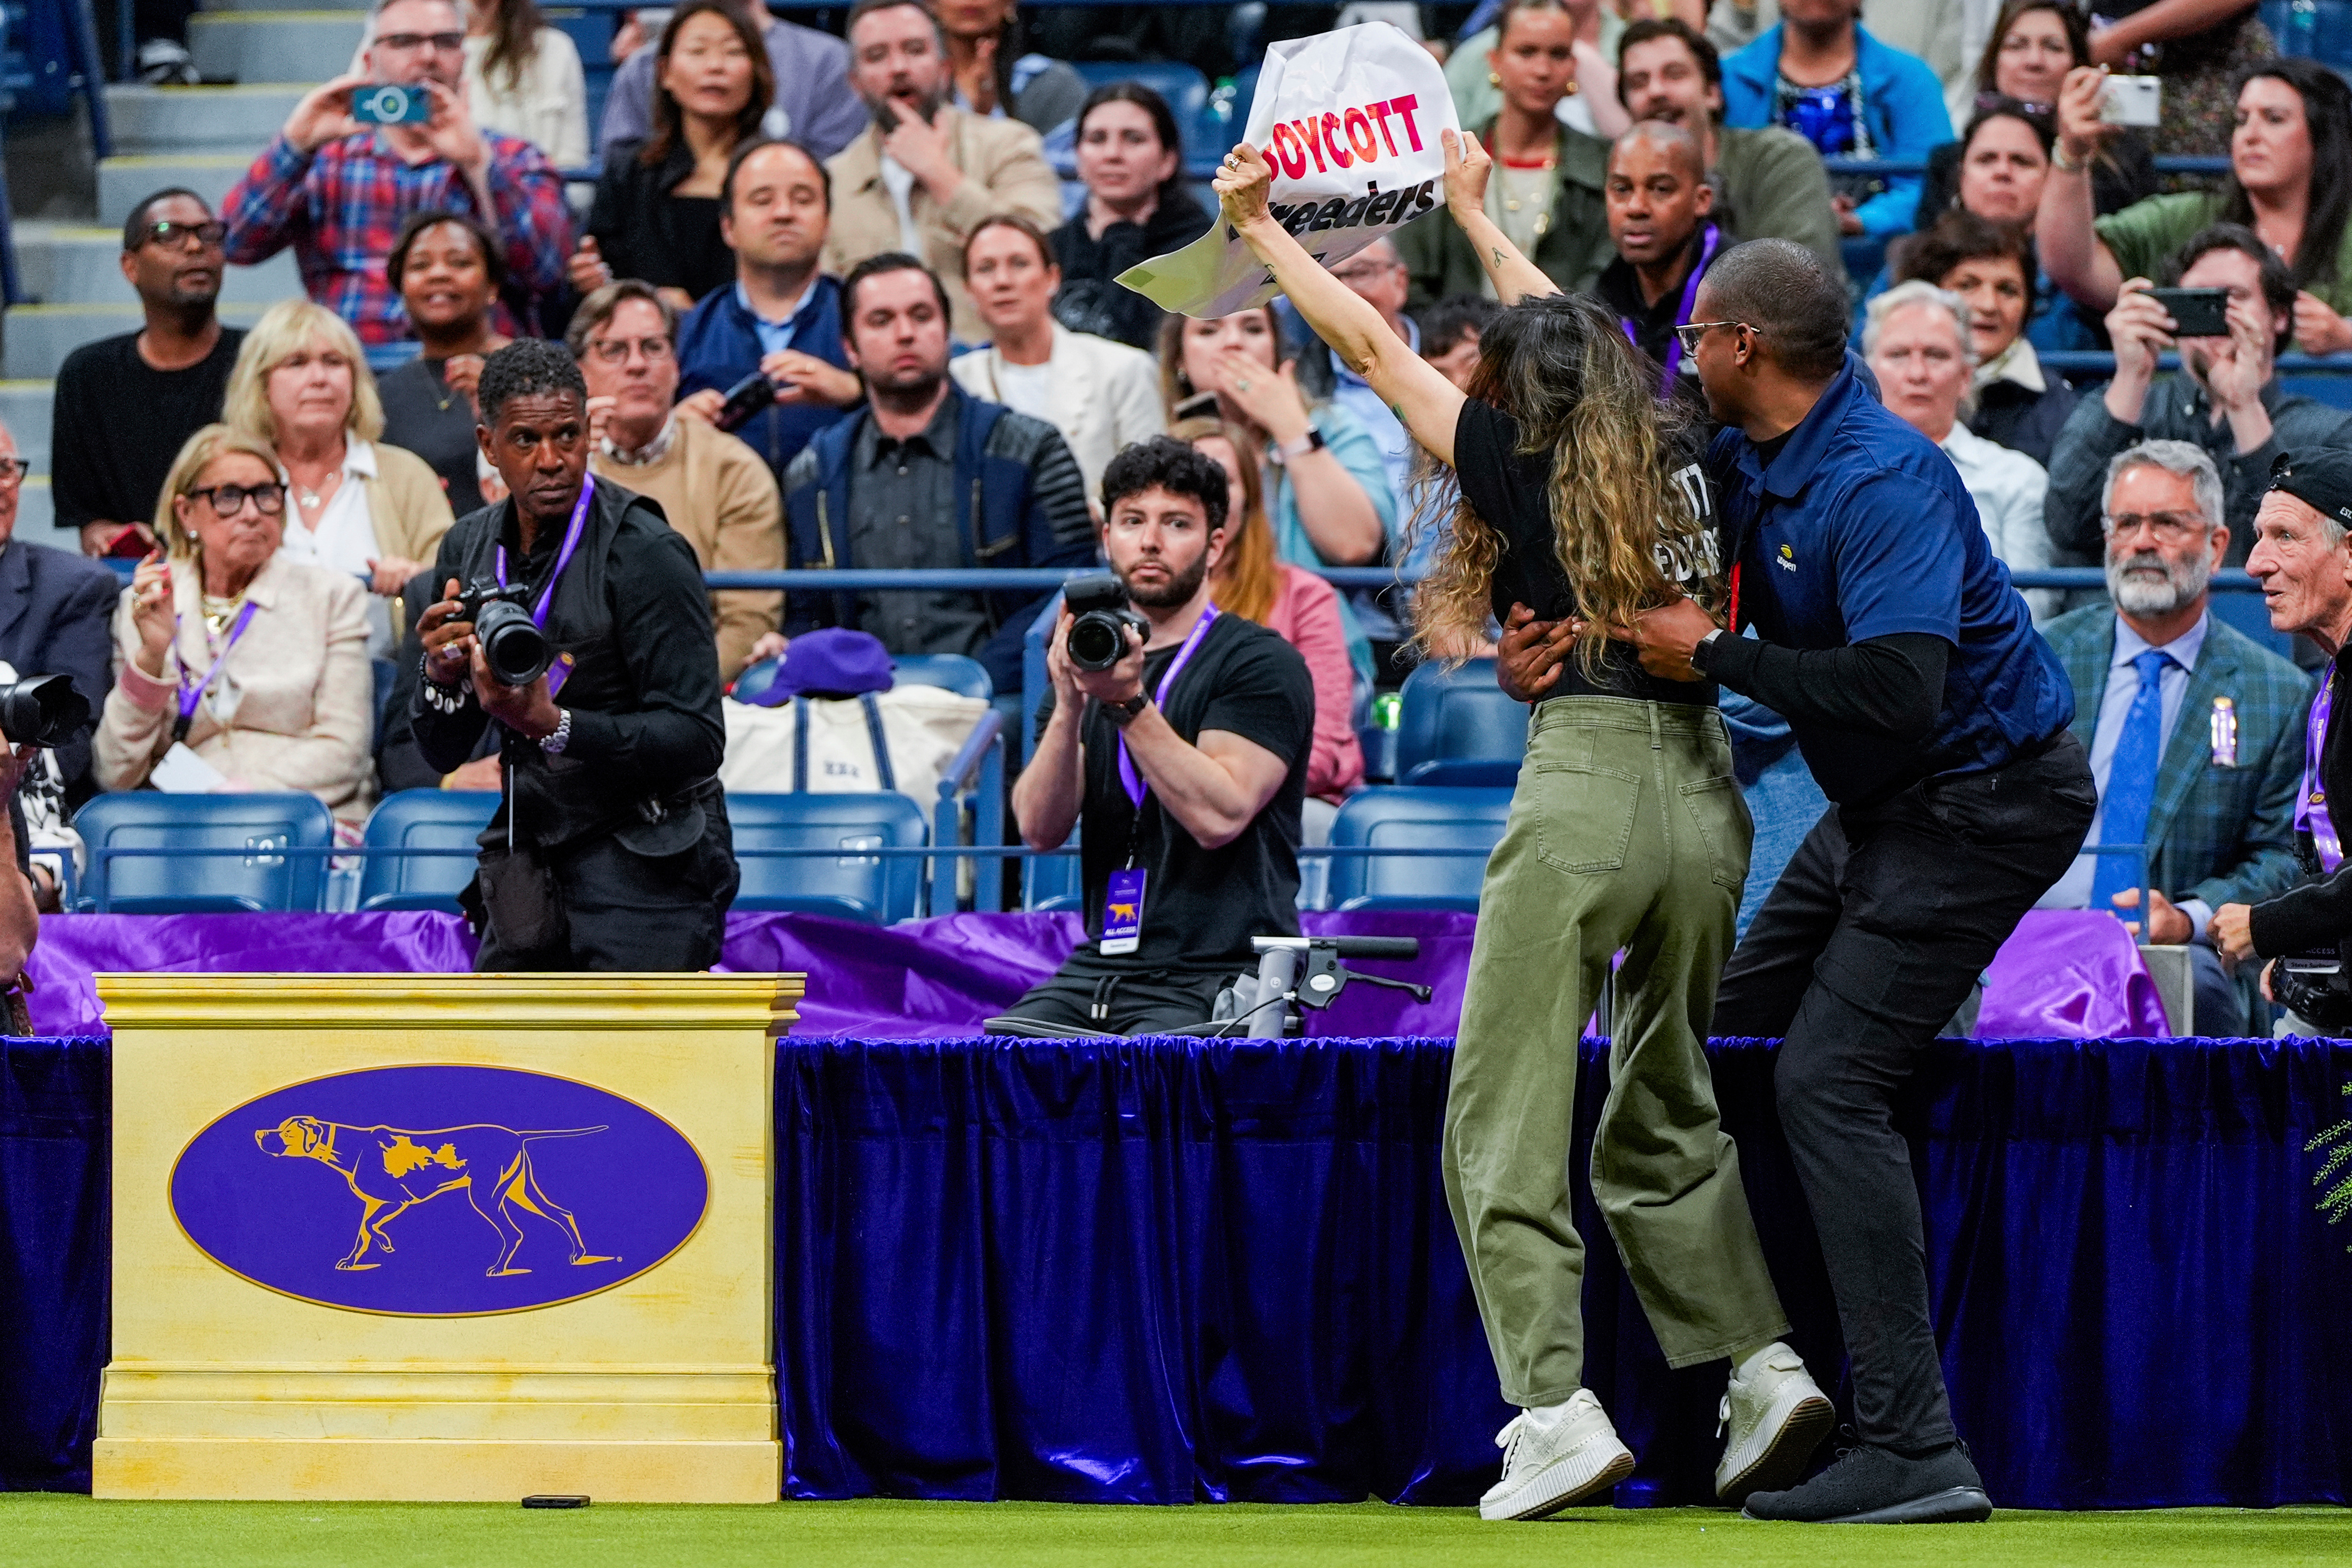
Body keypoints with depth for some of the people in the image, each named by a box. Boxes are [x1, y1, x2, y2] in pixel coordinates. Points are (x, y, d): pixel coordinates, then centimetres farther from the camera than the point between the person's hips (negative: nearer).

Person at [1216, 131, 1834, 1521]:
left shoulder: (1523, 464, 1)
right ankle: (1763, 1367, 5)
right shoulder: (1676, 466, 15)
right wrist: (1477, 214, 49)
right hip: (1708, 793, 6)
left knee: (1505, 1118, -2)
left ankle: (1557, 1410, -13)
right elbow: (1576, 340, 34)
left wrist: (1260, 229, 24)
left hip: (1583, 784, -6)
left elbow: (1374, 347, 11)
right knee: (1665, 1117, 18)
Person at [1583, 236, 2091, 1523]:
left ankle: (1914, 1451, -20)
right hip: (1882, 807, 10)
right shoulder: (1741, 463, 5)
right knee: (1733, 1038, 12)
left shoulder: (1880, 483, -26)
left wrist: (1716, 655, -25)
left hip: (1986, 801, -10)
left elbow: (1897, 691, -37)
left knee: (1829, 1079, -17)